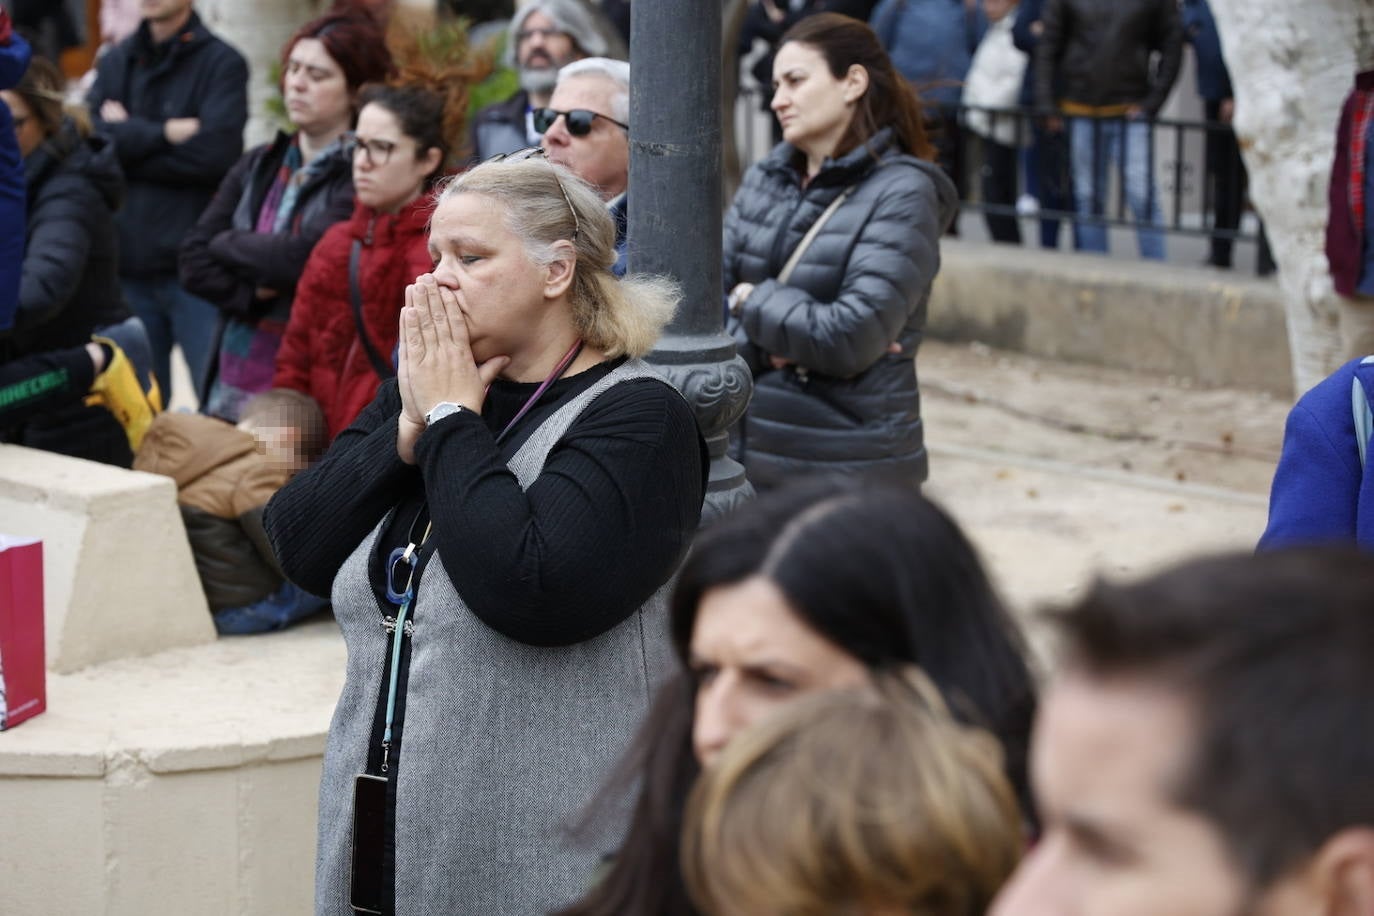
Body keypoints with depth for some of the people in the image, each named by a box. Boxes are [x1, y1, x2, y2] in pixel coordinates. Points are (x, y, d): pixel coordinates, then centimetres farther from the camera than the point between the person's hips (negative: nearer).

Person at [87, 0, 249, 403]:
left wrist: (129, 137, -4)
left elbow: (216, 152, -13)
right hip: (128, 262, 5)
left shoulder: (222, 63, -1)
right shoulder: (114, 63, 13)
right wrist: (164, 132, -11)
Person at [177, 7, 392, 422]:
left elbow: (300, 259, -19)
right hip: (232, 384, 6)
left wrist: (227, 245, -1)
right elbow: (194, 262, 7)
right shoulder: (258, 166, 13)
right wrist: (253, 295, -10)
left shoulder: (359, 176, -8)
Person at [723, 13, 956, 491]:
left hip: (849, 472, -5)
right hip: (744, 455, 6)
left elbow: (851, 337, -18)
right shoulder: (765, 179, 8)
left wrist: (754, 303, -6)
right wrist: (765, 343, -15)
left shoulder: (902, 194, -9)